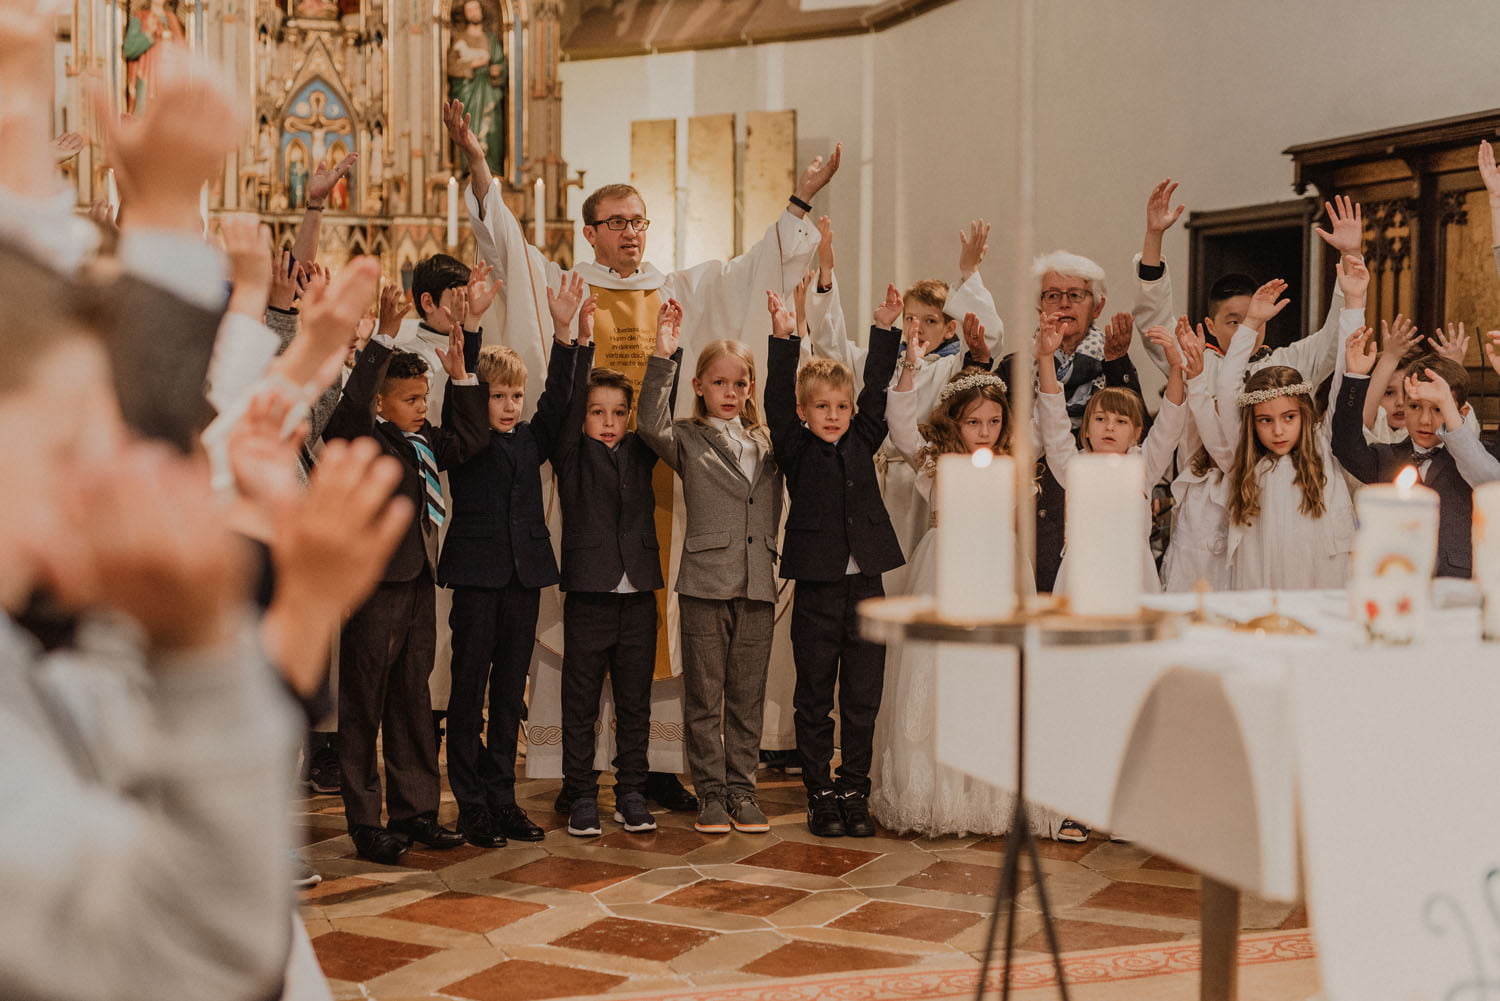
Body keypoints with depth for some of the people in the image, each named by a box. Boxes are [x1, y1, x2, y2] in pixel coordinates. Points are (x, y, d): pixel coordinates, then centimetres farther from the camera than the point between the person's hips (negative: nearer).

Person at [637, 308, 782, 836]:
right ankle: (711, 792, 12)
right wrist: (662, 357, -23)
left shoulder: (767, 441, 13)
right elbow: (651, 425, -16)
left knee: (747, 695, 9)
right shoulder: (688, 439, 0)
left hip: (757, 582, 3)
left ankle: (742, 788, 17)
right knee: (705, 695, 4)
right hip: (705, 580, -3)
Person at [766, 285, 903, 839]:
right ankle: (821, 795, 13)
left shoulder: (862, 444, 9)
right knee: (814, 700, 5)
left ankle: (854, 793, 16)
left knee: (863, 700, 7)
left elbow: (877, 391, 7)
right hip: (816, 589, -3)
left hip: (866, 586, 3)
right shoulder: (796, 450, 0)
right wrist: (784, 339, -19)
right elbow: (777, 401, -10)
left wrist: (885, 330, -1)